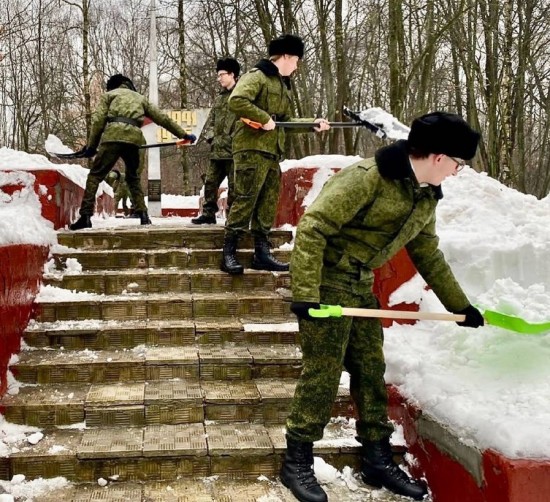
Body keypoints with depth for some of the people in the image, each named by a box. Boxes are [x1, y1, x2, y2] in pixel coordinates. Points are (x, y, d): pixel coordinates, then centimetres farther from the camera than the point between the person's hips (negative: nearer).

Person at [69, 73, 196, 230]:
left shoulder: (109, 94, 23)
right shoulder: (141, 98, 32)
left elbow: (98, 120, 10)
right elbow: (163, 118, 30)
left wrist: (91, 145, 13)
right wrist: (183, 135, 34)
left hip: (112, 136, -3)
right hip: (134, 139, 3)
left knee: (95, 175, 2)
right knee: (133, 178, 22)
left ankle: (86, 216, -8)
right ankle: (143, 215, 11)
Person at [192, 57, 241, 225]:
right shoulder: (220, 97, 21)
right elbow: (211, 119, 22)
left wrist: (229, 139, -15)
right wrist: (208, 135, 5)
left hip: (233, 149, -8)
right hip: (217, 149, 8)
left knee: (234, 185, -2)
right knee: (210, 182, 9)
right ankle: (209, 213, 18)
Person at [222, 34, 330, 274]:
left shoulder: (282, 85, 23)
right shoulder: (256, 76, -6)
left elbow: (285, 121, 25)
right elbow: (236, 101, -22)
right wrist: (264, 119, -20)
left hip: (272, 152, 9)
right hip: (252, 148, -9)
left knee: (268, 203, 9)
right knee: (245, 199, -11)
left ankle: (262, 253, 15)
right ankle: (228, 253, -7)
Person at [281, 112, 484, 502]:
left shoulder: (426, 197, 5)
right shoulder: (368, 178, -22)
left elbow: (428, 255, 19)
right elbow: (312, 228, -24)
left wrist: (460, 305, 23)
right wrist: (305, 293, -29)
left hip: (361, 285, 8)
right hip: (328, 280, -8)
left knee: (371, 370, 11)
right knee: (323, 372, -6)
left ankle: (378, 461, 24)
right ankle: (297, 464, 8)